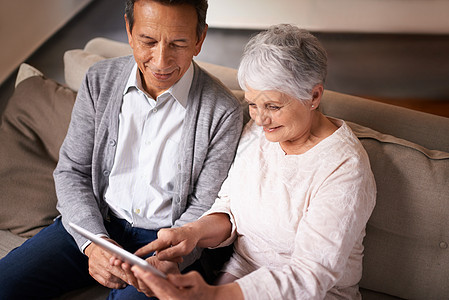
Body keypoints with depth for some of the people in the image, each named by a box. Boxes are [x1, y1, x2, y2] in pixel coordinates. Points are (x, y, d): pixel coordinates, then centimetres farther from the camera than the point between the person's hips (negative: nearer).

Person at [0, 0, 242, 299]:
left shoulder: (223, 111, -13)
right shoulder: (100, 80, -4)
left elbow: (204, 209, -8)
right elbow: (71, 170, 0)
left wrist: (169, 259, -27)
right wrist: (93, 242, -16)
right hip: (94, 223, 3)